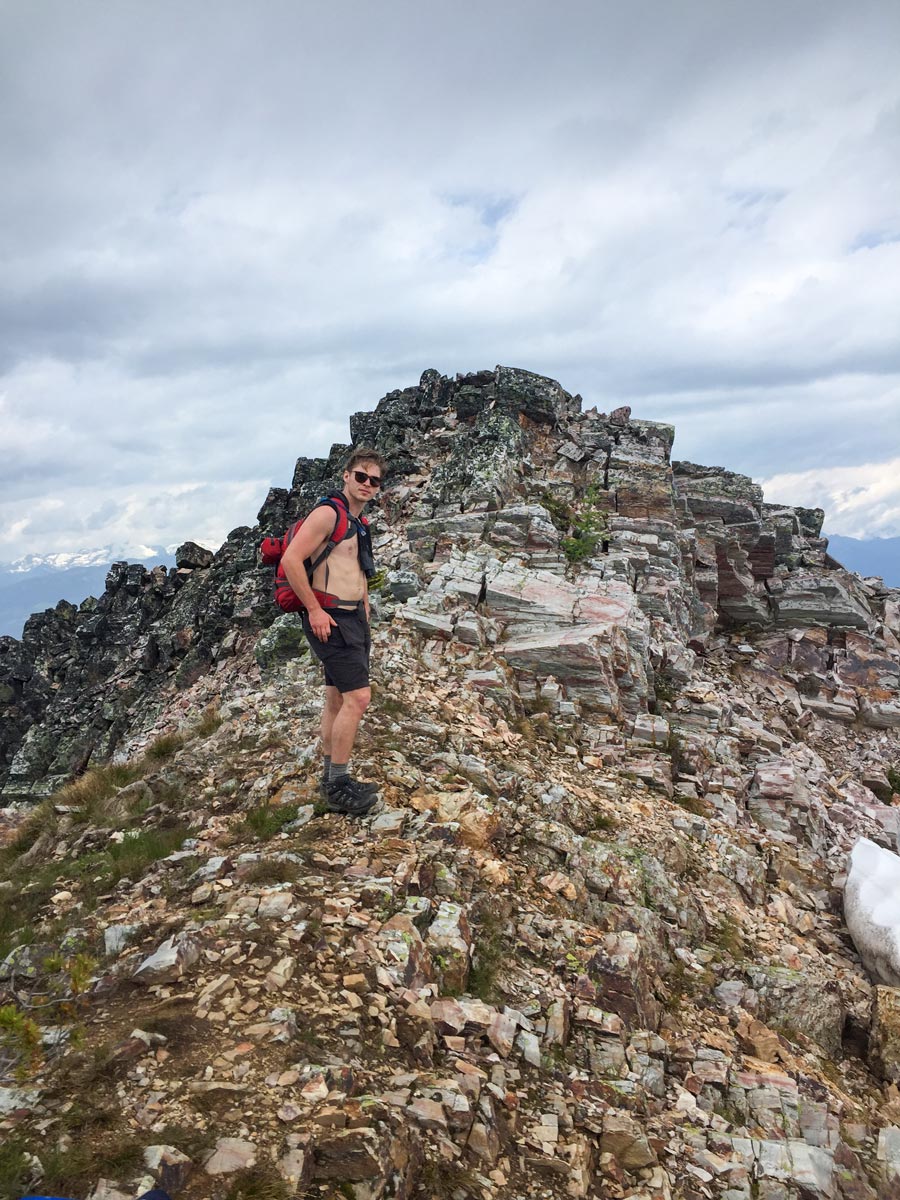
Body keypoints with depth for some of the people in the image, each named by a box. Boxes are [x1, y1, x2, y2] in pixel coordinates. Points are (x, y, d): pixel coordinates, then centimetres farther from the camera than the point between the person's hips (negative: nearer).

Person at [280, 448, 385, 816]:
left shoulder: (359, 524, 18)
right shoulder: (328, 513, -12)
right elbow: (291, 560, -20)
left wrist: (364, 616, 21)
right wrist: (314, 610, -19)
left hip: (354, 618, 10)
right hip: (330, 619, -10)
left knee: (337, 700, 14)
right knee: (358, 697, -13)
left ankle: (332, 779, 23)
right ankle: (338, 787, -2)